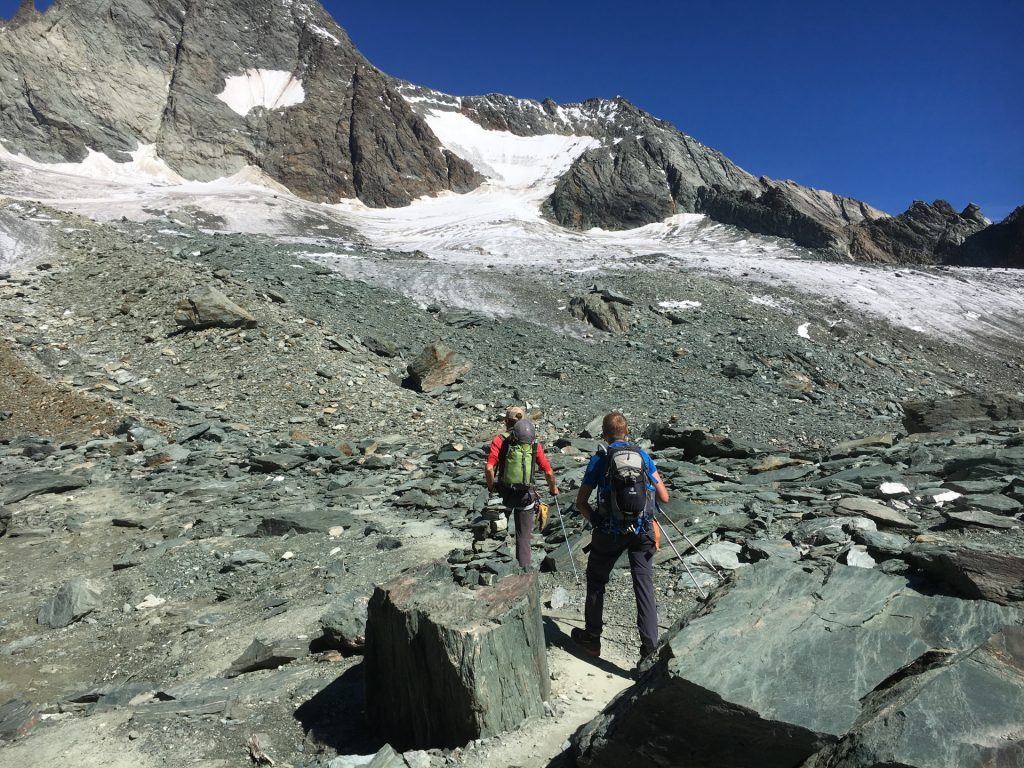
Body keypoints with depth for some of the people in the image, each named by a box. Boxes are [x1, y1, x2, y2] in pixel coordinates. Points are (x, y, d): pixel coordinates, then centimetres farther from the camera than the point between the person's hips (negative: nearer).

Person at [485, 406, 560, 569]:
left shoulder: (500, 440, -8)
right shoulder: (534, 442, -1)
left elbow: (489, 468, -19)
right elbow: (548, 472, -4)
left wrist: (491, 487, -2)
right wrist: (553, 488, 14)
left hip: (504, 492, -1)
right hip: (526, 495, 1)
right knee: (524, 537, 13)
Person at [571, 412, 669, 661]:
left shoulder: (599, 459, -2)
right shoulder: (642, 455, 4)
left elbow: (581, 503, -2)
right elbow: (664, 497, 5)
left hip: (610, 531, -2)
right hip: (643, 531, 2)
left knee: (596, 581, 17)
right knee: (644, 585, 7)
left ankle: (592, 639, 29)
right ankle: (650, 647, 6)